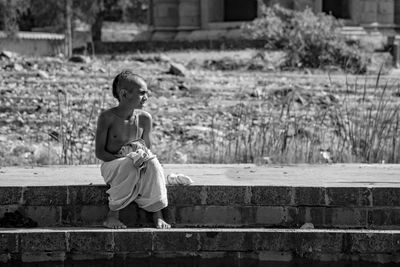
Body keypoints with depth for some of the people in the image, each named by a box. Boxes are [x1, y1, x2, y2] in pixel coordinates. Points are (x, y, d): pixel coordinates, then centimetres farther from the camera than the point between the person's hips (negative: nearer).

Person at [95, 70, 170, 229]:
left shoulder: (144, 118, 0)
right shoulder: (107, 117, -12)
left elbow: (148, 148, 8)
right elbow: (100, 152, -11)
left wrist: (144, 156, -17)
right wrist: (125, 160, -24)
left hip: (136, 164, 4)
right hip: (112, 165, -4)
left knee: (153, 163, -29)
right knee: (129, 168, -37)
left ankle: (157, 215, -22)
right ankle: (112, 216, -24)